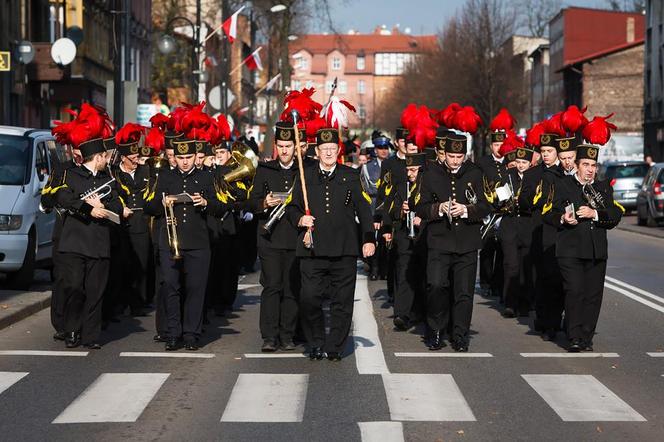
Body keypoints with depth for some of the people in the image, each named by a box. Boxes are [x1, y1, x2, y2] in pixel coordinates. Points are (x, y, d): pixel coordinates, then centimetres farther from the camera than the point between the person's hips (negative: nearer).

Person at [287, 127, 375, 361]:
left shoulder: (350, 176, 9)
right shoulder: (305, 177, 11)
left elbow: (363, 209, 6)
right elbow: (293, 207, 16)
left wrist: (368, 239, -4)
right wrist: (299, 219, -6)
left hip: (344, 250, 0)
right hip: (313, 249, 0)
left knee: (342, 301, 1)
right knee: (309, 299, -6)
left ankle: (334, 347, 13)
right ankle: (316, 344, 13)